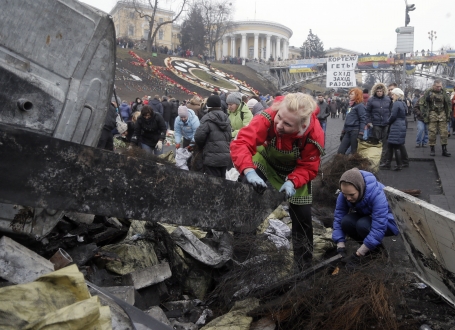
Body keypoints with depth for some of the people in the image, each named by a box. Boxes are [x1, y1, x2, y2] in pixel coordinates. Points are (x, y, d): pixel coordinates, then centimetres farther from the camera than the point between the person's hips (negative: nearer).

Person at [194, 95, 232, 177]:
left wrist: (201, 147, 4)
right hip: (225, 156, 7)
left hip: (212, 157, -7)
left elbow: (199, 136, -15)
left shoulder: (208, 118, -11)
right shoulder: (226, 118, 12)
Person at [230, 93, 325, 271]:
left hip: (296, 169, 0)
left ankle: (304, 265, 22)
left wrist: (292, 182, -42)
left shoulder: (315, 135, -36)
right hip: (266, 160, 0)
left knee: (302, 217, 2)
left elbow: (308, 167, -23)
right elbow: (241, 143, -45)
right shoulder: (267, 118, -40)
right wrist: (249, 171, -61)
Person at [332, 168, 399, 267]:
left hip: (387, 221, -5)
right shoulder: (343, 195, -21)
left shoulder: (377, 195, -36)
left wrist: (359, 254, -35)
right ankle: (366, 245, -1)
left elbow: (378, 228, -37)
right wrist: (340, 247, -23)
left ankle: (378, 247, -5)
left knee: (362, 224, -36)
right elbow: (338, 219, -15)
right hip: (365, 217, 5)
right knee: (346, 221, -27)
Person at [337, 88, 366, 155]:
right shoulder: (350, 105, 19)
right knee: (340, 151, 4)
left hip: (355, 131, -8)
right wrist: (343, 132, 22)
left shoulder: (360, 106, -7)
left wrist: (361, 133, -20)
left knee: (354, 153, -1)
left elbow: (362, 120, -13)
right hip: (348, 131, 8)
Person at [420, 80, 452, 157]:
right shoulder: (428, 92, -3)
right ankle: (432, 149, 8)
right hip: (432, 114, -3)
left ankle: (444, 150, 4)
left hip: (442, 114, 3)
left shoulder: (443, 92, 6)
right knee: (432, 132, -2)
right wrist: (425, 114, -6)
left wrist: (448, 115, 10)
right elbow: (422, 103, -2)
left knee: (444, 132, 0)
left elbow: (448, 104, 14)